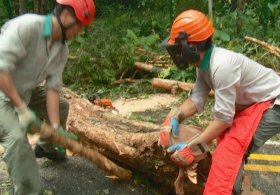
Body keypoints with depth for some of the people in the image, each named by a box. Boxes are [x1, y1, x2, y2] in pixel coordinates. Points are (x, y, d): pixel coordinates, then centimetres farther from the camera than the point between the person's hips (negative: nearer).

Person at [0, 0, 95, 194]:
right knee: (17, 137, -28)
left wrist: (55, 127, -14)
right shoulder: (27, 26, -30)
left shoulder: (62, 49, -5)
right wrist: (22, 109, -32)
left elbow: (53, 87, -7)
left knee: (61, 106, 19)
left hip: (26, 91, 9)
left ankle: (46, 147, 43)